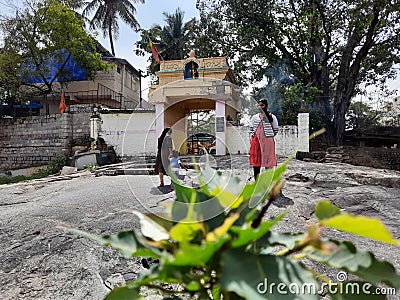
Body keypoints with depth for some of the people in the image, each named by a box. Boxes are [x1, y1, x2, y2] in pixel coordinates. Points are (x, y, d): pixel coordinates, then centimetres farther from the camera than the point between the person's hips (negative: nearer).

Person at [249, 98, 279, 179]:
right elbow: (251, 129, 17)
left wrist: (268, 136, 0)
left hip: (267, 142, -3)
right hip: (256, 142, 3)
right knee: (256, 164, 5)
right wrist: (252, 137, 5)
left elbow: (275, 130, 7)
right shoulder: (254, 117, 12)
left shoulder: (272, 117, 2)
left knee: (268, 164, -3)